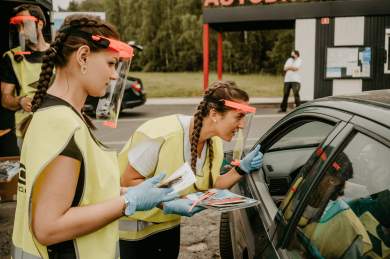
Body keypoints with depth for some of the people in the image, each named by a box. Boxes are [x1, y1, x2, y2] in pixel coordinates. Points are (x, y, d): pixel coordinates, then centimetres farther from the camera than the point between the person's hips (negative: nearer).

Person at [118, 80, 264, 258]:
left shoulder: (215, 143, -8)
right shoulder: (162, 134, -32)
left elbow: (209, 187, 2)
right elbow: (129, 181, -23)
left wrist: (242, 169, -11)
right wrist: (168, 204, -34)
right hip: (135, 224, -6)